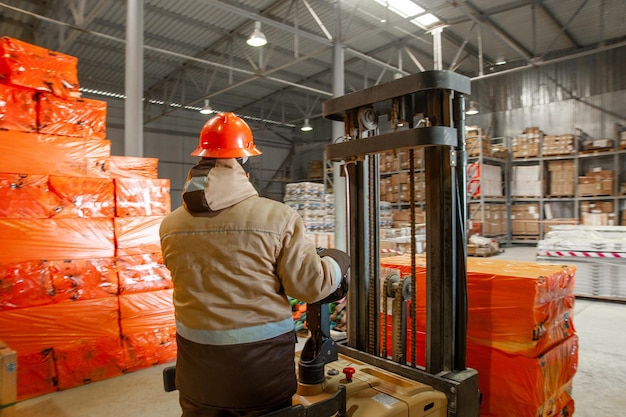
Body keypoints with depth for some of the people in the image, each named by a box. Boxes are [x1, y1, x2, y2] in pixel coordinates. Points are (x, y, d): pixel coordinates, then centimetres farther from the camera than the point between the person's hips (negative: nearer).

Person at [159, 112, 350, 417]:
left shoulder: (170, 225, -6)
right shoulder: (276, 217, -18)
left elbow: (198, 279, 6)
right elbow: (310, 285, -13)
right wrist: (338, 261, 7)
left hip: (198, 365, 3)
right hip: (262, 365, -2)